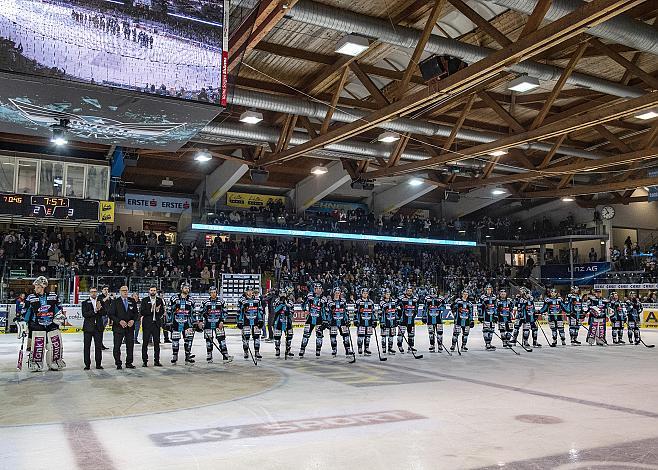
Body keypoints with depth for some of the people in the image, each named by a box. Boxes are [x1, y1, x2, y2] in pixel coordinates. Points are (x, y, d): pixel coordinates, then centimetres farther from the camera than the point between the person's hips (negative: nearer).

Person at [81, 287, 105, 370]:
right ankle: (87, 364, 10)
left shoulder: (101, 302, 10)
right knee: (87, 346, 2)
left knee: (98, 346, 5)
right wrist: (95, 310, -20)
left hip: (98, 327, 2)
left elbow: (104, 313, -1)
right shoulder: (85, 303, 2)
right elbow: (84, 314, -11)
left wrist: (99, 309, -19)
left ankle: (98, 364, 12)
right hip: (88, 327, -2)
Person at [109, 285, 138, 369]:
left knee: (130, 346, 6)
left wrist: (133, 320, -7)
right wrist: (119, 321, -16)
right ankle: (118, 363, 11)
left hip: (130, 327, 3)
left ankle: (129, 363, 17)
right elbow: (111, 314, -5)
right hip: (118, 327, -3)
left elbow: (136, 312, 11)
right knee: (117, 346, -1)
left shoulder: (132, 301, 8)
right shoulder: (115, 302, -1)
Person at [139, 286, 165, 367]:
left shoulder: (159, 300, 11)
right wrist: (151, 310, -17)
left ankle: (156, 361, 9)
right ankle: (144, 361, 7)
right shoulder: (144, 300, 3)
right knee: (145, 343, 0)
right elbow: (142, 312, -6)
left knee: (157, 343, 3)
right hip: (147, 324, -2)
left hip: (156, 323, 2)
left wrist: (158, 310, -15)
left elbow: (162, 312, 5)